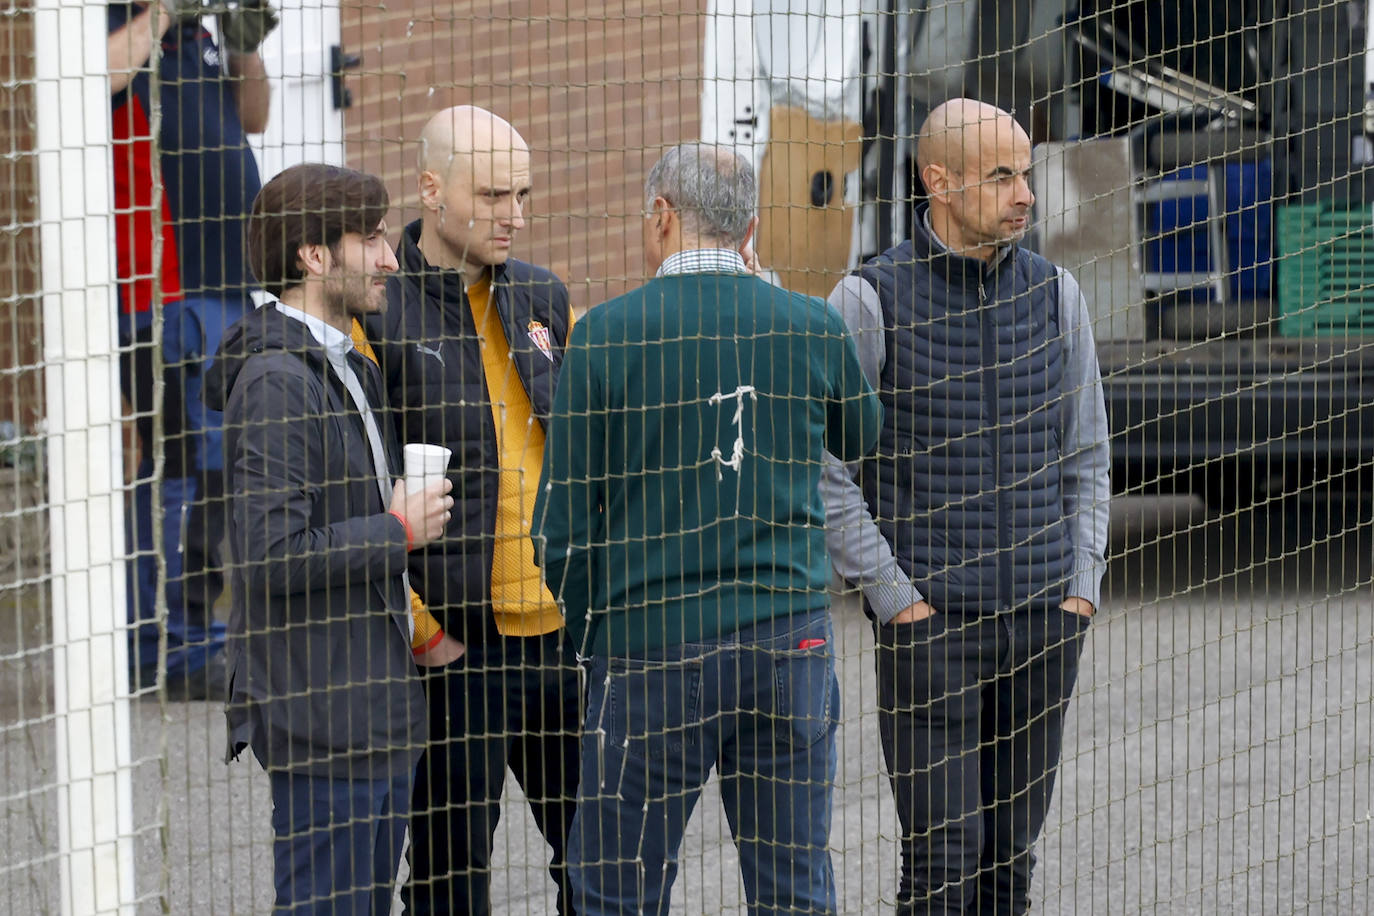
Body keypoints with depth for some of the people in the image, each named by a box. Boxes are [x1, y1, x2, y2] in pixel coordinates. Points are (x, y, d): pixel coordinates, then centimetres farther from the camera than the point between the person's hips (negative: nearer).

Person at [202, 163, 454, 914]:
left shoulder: (349, 370, 16)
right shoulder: (276, 381, -16)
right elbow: (273, 554, -24)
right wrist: (398, 532, -14)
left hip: (375, 709, 10)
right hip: (319, 712, -10)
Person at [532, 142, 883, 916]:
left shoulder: (609, 336, -7)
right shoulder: (813, 328, 1)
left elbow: (565, 525, -4)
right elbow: (861, 437, 23)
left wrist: (594, 635, 12)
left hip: (653, 651, -3)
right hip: (792, 643, 3)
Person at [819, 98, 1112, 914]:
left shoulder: (1054, 294, 5)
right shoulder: (872, 301, -7)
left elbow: (1087, 458, 12)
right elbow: (823, 471, -6)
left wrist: (1081, 594, 2)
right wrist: (894, 601, -12)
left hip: (1041, 628, 4)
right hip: (928, 625, -4)